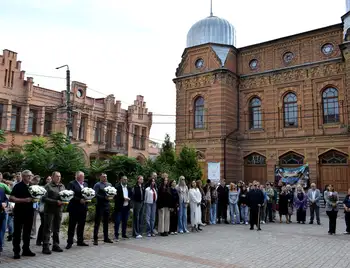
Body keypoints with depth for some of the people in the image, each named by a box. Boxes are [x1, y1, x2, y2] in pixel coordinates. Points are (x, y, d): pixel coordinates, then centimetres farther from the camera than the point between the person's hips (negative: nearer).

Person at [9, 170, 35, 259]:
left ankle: (26, 249, 20)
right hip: (19, 212, -6)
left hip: (29, 211, 6)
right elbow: (11, 198, -15)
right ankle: (16, 251, 9)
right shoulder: (18, 186, -7)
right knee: (17, 232, 1)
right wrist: (24, 200, -22)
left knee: (27, 232, 11)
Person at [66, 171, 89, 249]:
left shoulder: (85, 184, 14)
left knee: (81, 225, 12)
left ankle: (80, 241, 21)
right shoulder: (72, 184, -7)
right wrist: (79, 200, -19)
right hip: (74, 208, -6)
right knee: (72, 225, 2)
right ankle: (70, 242, 10)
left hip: (83, 208, 6)